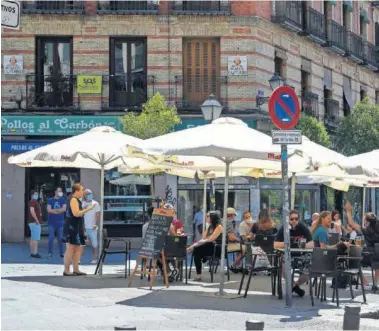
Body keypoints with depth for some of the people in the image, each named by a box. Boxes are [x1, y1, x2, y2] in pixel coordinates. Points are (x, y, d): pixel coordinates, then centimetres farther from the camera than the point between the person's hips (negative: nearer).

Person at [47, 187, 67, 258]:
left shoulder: (63, 200, 8)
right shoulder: (50, 200, 4)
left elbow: (64, 209, -7)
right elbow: (49, 210, -7)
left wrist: (54, 210, -8)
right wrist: (59, 210, -5)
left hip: (60, 222, 1)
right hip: (51, 222, -1)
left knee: (60, 238, 3)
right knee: (51, 238, -2)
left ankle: (61, 252, 8)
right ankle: (50, 252, 5)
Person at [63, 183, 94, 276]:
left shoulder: (77, 200, 18)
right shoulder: (74, 200, -12)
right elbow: (76, 213, -23)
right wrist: (88, 209, -17)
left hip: (77, 228, 10)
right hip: (72, 227, -10)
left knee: (78, 249, 10)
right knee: (70, 249, -8)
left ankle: (76, 270, 13)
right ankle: (66, 271, -6)